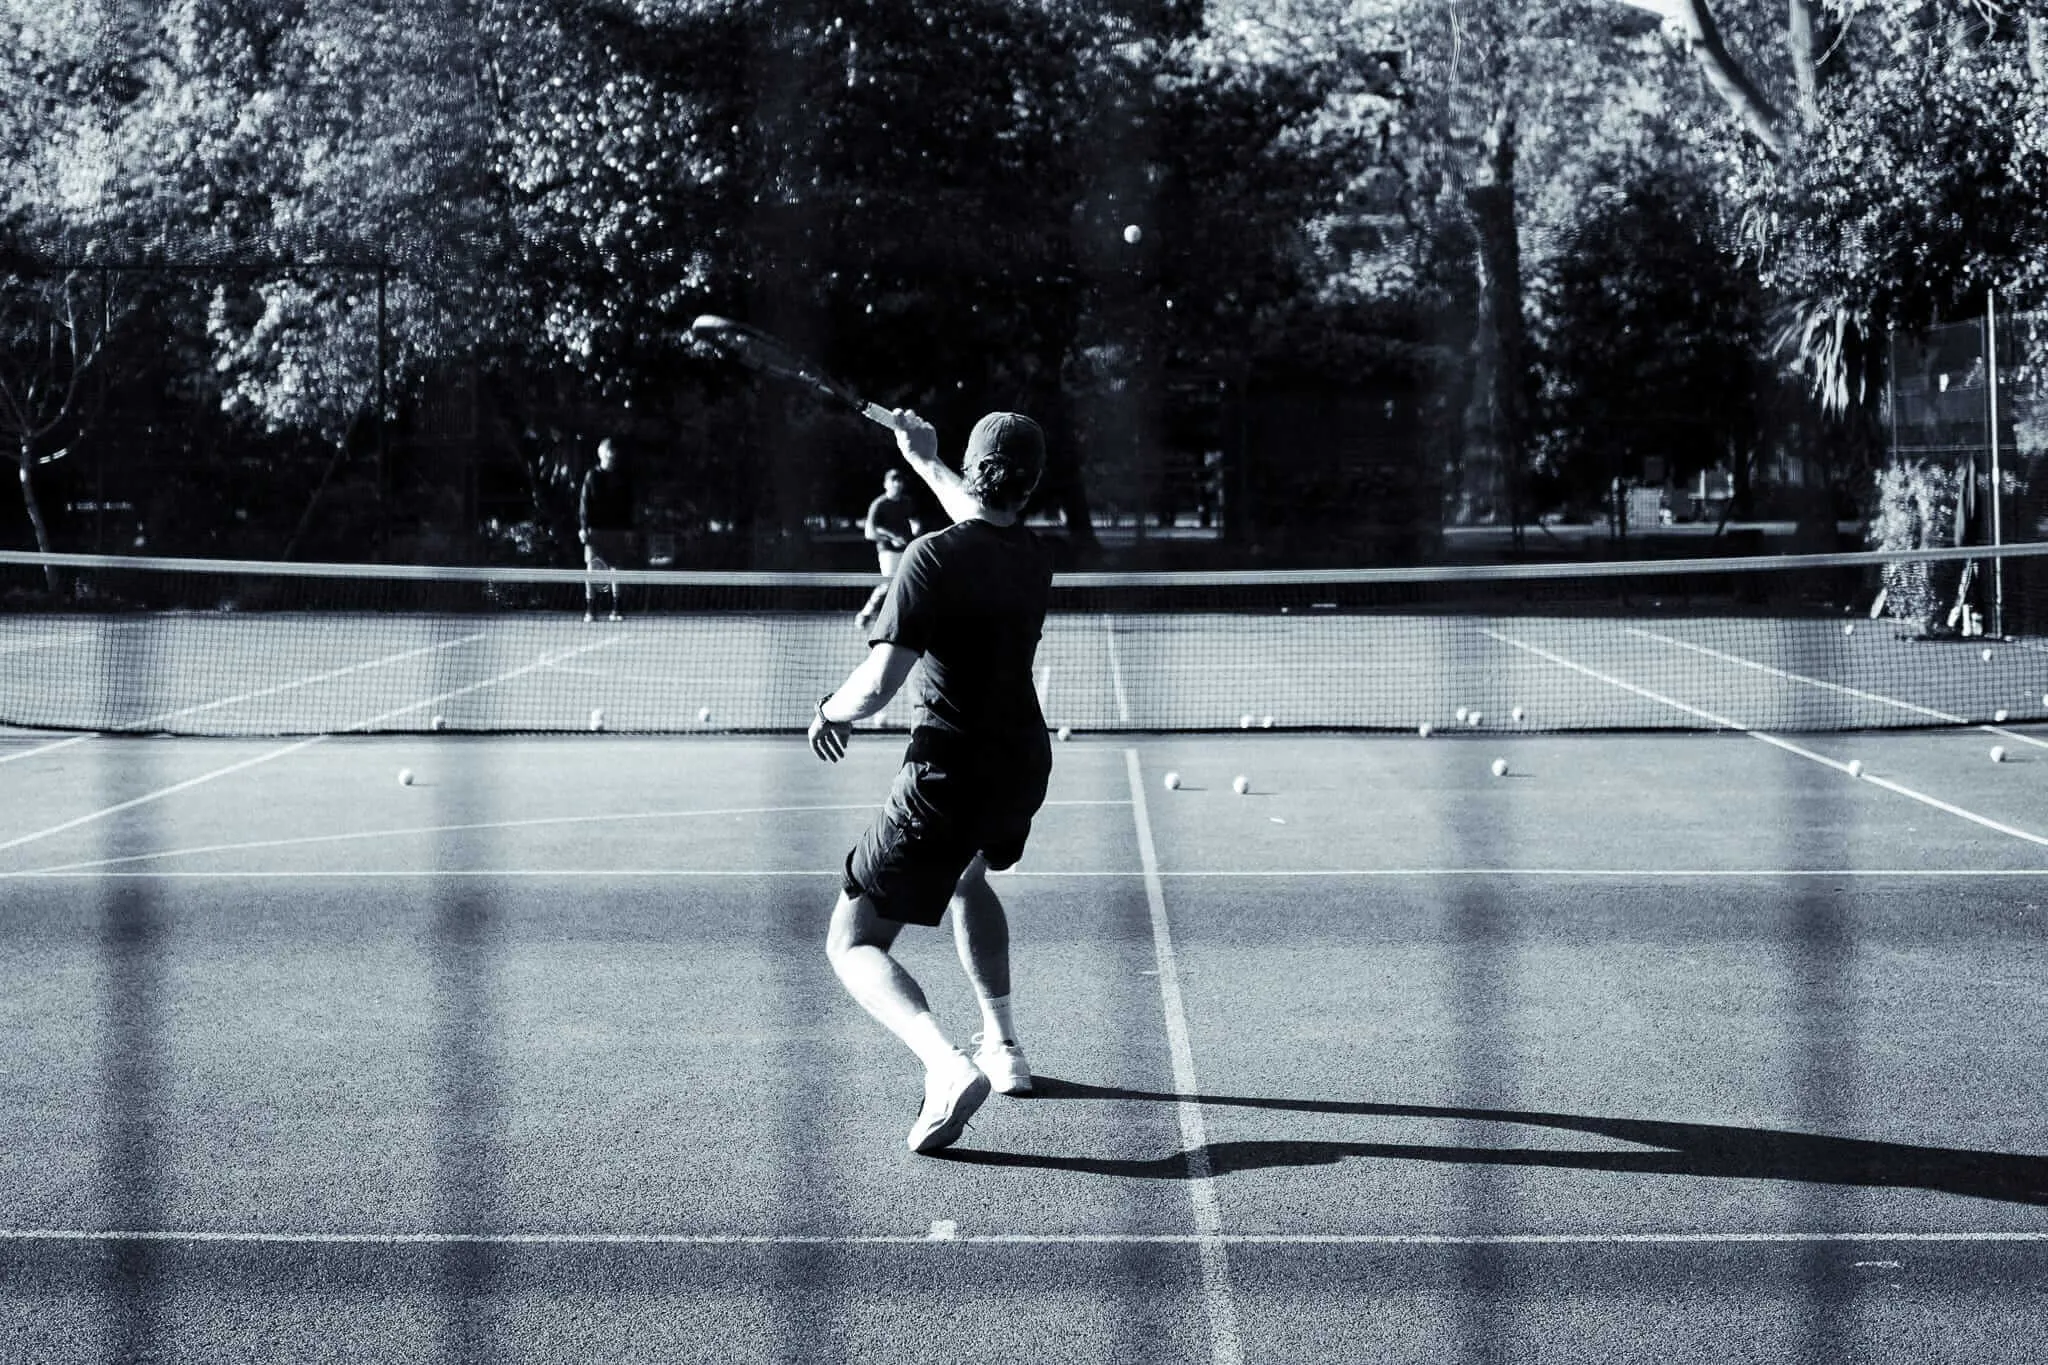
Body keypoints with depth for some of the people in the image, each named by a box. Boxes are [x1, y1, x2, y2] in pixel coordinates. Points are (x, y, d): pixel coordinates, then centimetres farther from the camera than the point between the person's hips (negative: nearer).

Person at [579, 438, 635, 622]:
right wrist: (583, 527, -7)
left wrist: (629, 530, 2)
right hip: (595, 530, -1)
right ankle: (590, 610, -1)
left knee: (617, 570, 1)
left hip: (618, 531, 1)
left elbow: (629, 506, 9)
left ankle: (616, 609, 7)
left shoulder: (624, 478, 8)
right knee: (592, 570, -4)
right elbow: (584, 503, 2)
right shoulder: (592, 476, 4)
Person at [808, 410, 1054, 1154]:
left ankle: (948, 1065, -26)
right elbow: (987, 521, 28)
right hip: (1023, 766, 7)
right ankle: (1003, 1046, 35)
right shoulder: (1035, 557, 2)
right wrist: (925, 460, 42)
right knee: (969, 876, 38)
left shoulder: (933, 556, -19)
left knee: (852, 944, 0)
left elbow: (878, 683, -25)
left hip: (945, 778, -7)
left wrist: (832, 710, -3)